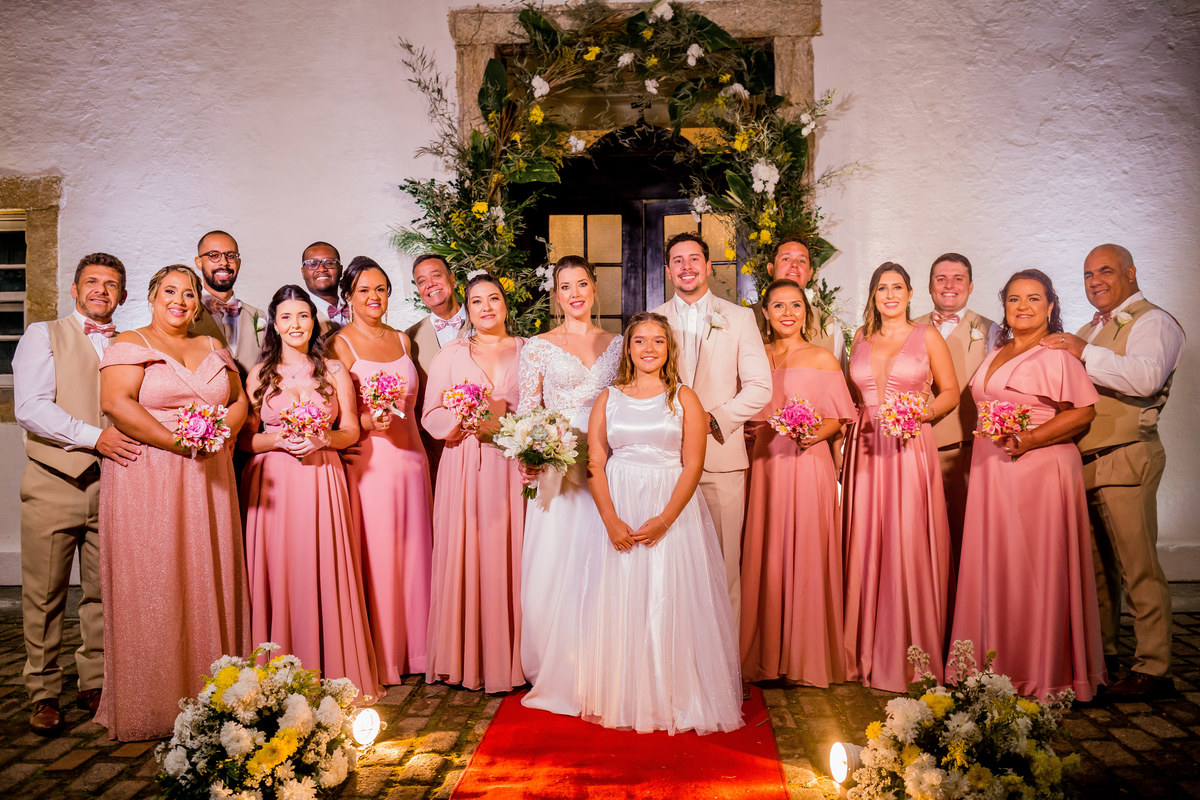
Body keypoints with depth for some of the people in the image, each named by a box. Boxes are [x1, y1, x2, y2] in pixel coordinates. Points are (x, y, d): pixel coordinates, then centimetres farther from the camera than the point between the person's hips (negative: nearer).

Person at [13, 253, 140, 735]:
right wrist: (94, 436, -17)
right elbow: (30, 408, -7)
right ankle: (44, 695, 16)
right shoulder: (43, 336, 6)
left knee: (104, 593, 7)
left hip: (111, 485, 3)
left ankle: (95, 686, 20)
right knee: (44, 596, 3)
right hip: (54, 483, -3)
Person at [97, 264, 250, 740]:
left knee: (208, 582, 6)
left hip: (207, 480, 5)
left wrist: (218, 430, -6)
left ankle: (209, 697, 16)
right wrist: (178, 441, -19)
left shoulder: (212, 349, 17)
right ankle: (153, 702, 10)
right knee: (151, 588, -2)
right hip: (147, 480, -5)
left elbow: (239, 402, 16)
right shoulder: (130, 346, 0)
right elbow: (115, 402, -14)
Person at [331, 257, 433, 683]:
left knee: (412, 551, 9)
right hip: (368, 460, -5)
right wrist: (370, 421, -20)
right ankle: (377, 659, 12)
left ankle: (411, 651, 21)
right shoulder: (340, 344, -2)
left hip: (410, 456, 5)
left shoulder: (402, 339, 14)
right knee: (373, 556, -2)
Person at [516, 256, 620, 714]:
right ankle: (555, 673, 15)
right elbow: (527, 412, 2)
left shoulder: (616, 345, 12)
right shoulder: (538, 347, 6)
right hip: (556, 466, -1)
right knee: (553, 567, -1)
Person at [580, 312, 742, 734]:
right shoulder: (608, 399, 8)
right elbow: (595, 463, 1)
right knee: (619, 603, 2)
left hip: (671, 511, -1)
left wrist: (664, 520, -15)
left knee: (670, 602, -2)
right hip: (618, 511, 1)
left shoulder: (684, 398, 4)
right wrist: (611, 520, -12)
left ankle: (675, 699, 13)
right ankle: (621, 700, 17)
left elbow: (694, 464, -4)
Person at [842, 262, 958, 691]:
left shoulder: (927, 336, 5)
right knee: (865, 545, 3)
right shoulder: (861, 338, 14)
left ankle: (911, 657, 6)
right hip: (865, 449, 3)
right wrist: (845, 421, 5)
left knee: (910, 545, -5)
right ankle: (867, 652, 13)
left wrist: (922, 412, -11)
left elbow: (950, 392, 6)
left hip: (910, 449, -3)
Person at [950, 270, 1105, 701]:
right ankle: (1000, 666, 18)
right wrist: (990, 440, 10)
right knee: (994, 566, 8)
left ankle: (1045, 673, 11)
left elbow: (1083, 412, -13)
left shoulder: (1056, 355, -5)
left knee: (1037, 567, -1)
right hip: (992, 472, 7)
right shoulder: (995, 354, 18)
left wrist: (1029, 439, -20)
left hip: (1040, 470, -7)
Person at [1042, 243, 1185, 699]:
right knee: (1097, 563, 13)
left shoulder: (1153, 322, -3)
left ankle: (1154, 669, 3)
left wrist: (1086, 354, -19)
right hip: (1083, 461, 8)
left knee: (1138, 566, -5)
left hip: (1126, 460, -8)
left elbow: (1146, 376, -23)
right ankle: (1100, 653, 24)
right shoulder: (1090, 330, 24)